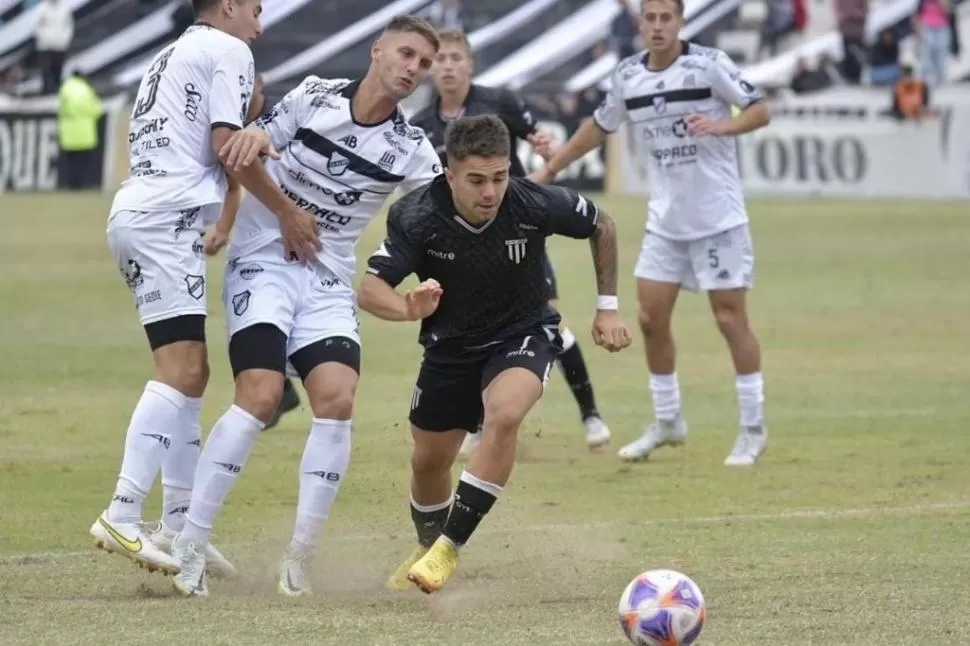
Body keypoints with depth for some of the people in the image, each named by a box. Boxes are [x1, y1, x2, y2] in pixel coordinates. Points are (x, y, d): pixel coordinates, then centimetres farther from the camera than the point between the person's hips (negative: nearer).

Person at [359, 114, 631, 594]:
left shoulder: (535, 205, -25)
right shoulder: (417, 217, -26)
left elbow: (601, 227, -5)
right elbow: (369, 290, -29)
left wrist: (607, 307, -2)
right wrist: (408, 309, -51)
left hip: (524, 335, -2)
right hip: (450, 344, 2)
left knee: (504, 414, -32)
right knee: (429, 461, 12)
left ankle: (449, 548, -22)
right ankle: (427, 548, 44)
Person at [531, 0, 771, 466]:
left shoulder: (708, 63, -11)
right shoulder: (628, 75, 4)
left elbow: (760, 111, -10)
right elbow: (600, 126, 19)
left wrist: (721, 125, -29)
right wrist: (550, 169, 21)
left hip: (718, 217, -5)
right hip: (665, 219, 5)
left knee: (730, 318, -4)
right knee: (651, 318, 4)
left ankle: (753, 429, 5)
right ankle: (667, 422, 20)